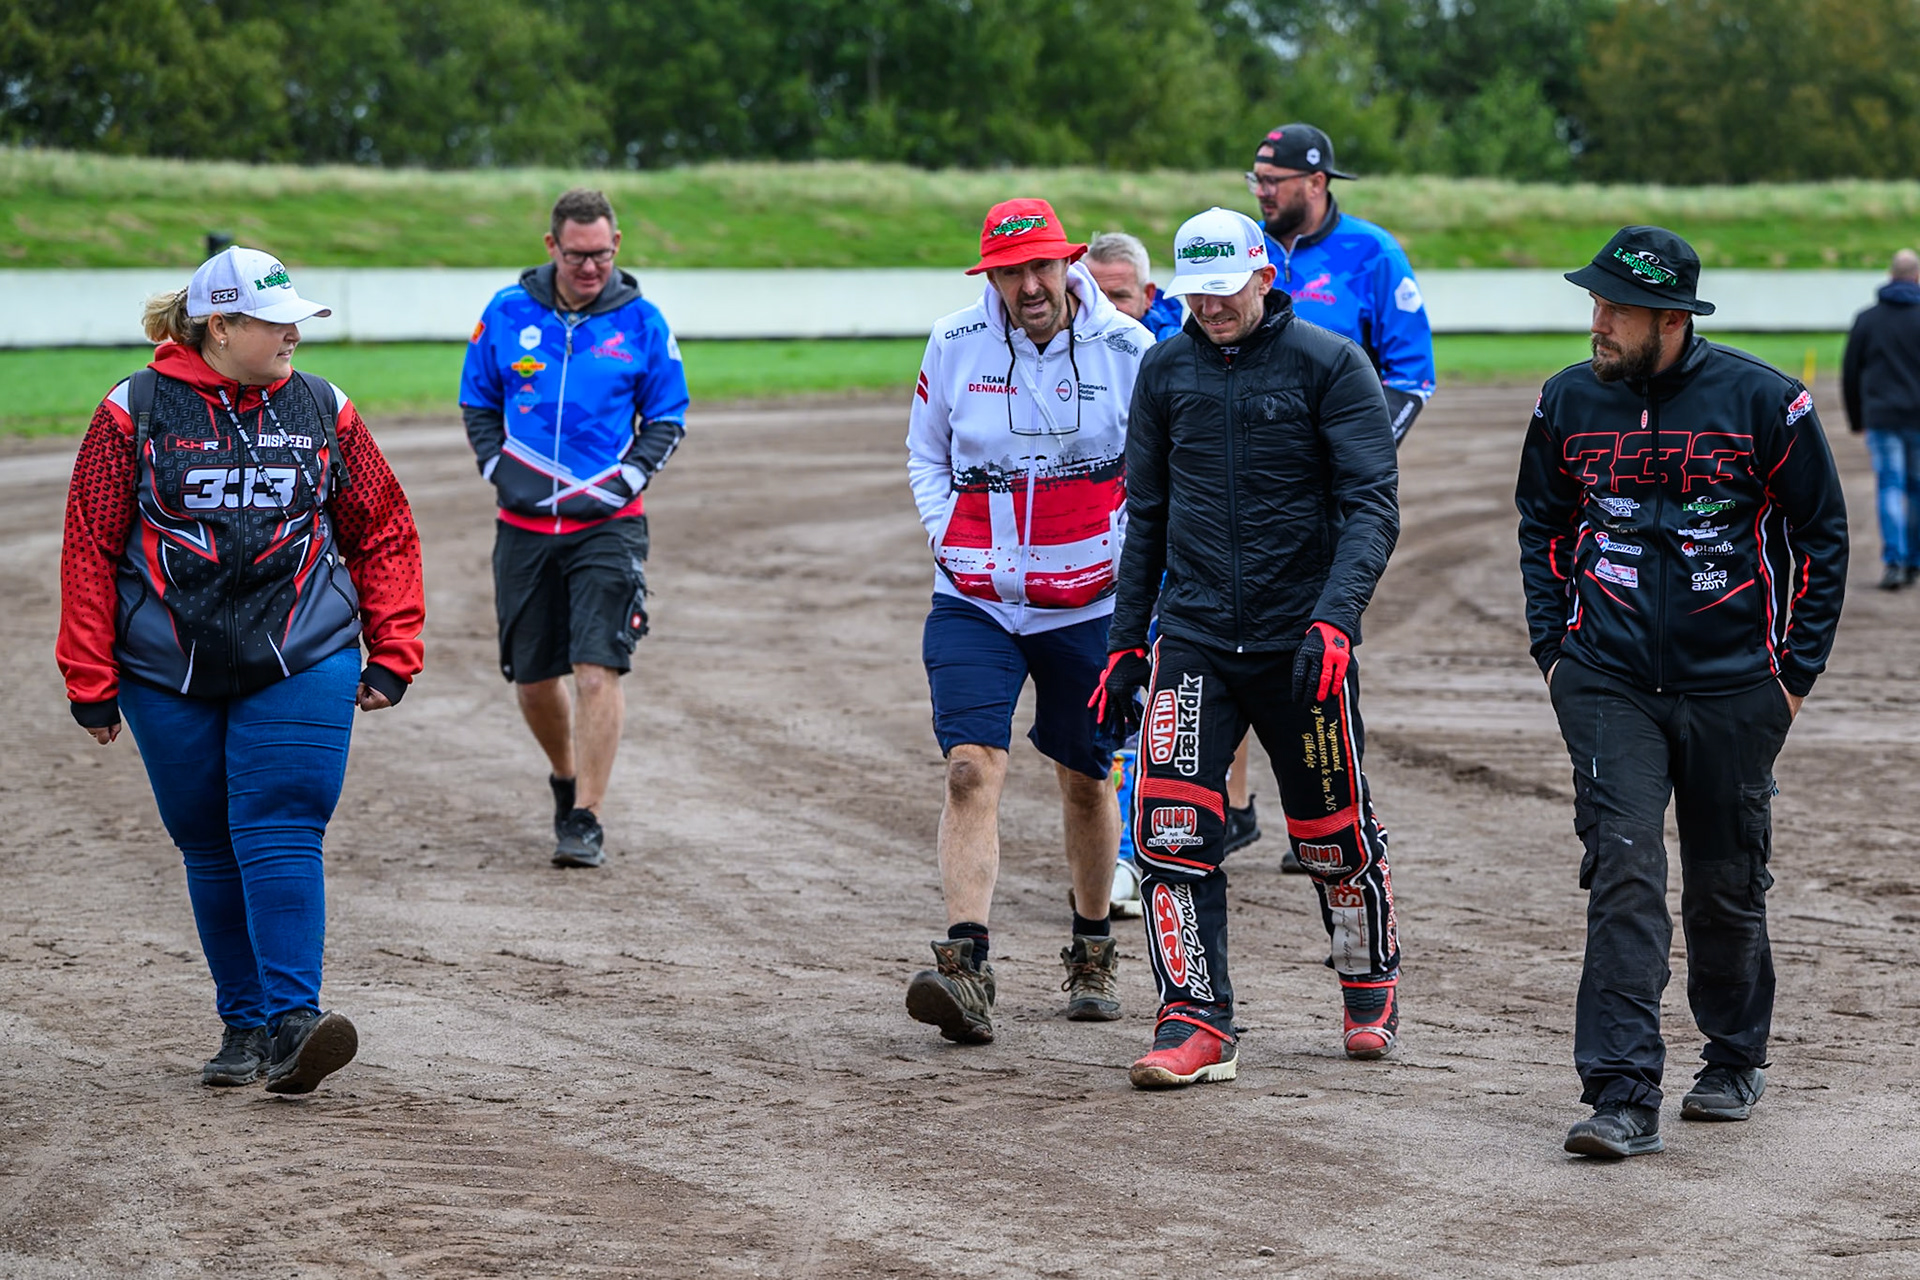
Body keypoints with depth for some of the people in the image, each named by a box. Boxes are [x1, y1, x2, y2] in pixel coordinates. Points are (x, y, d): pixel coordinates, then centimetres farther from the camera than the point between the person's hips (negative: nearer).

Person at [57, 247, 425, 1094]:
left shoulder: (323, 412, 6)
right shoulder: (135, 413, 0)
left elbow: (384, 536, 12)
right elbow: (90, 548, 1)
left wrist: (391, 657, 7)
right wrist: (92, 685, -1)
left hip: (302, 669, 0)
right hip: (169, 676, 0)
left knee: (281, 838, -13)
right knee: (210, 853, 7)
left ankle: (292, 1023, -17)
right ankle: (244, 1025, 18)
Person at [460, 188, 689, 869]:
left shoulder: (641, 321, -1)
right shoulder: (508, 313, 2)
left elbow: (668, 418, 8)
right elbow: (478, 405, 13)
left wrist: (627, 480, -6)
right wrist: (501, 471, -2)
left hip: (608, 525, -2)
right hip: (525, 525, 2)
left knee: (597, 669, -14)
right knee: (532, 677, 10)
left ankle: (586, 820, -8)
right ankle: (565, 775, 38)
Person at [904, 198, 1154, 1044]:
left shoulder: (1127, 351, -6)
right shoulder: (956, 345, -2)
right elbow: (924, 453, 13)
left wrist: (1124, 549, -7)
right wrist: (948, 539, 0)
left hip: (1088, 601, 0)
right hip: (974, 597, 0)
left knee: (1084, 778, 12)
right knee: (971, 767, -15)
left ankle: (1092, 951, 32)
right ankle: (964, 967, -22)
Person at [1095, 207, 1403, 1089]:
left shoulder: (1329, 365, -6)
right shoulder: (1165, 371, 7)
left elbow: (1371, 508, -11)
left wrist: (1335, 619, -25)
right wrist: (1125, 643, 12)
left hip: (1300, 642, -3)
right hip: (1193, 636, 3)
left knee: (1334, 834, 8)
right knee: (1171, 829, -11)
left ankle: (1370, 987, 33)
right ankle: (1196, 1025, -8)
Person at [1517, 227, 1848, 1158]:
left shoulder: (1764, 402, -6)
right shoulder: (1569, 403, 2)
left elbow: (1823, 538, 2)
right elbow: (1541, 525, 17)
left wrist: (1795, 672, -1)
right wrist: (1551, 649, 7)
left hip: (1732, 690, -1)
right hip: (1608, 686, 1)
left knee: (1726, 886, 10)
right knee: (1622, 876, -11)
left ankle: (1736, 1061, 33)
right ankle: (1623, 1097, -13)